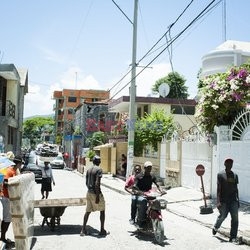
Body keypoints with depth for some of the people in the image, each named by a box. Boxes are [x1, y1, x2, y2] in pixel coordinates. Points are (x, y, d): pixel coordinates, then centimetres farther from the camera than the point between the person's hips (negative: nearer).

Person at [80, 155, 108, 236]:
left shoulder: (89, 170, 10)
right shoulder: (99, 169, -13)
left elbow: (86, 183, 14)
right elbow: (97, 183, -21)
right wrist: (97, 196, -20)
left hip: (89, 192, 7)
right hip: (96, 193, -7)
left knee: (88, 211, 13)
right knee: (102, 211, 8)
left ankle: (83, 230, 11)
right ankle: (102, 230, 11)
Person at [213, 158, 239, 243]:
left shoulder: (235, 175, 11)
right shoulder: (221, 174, -3)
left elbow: (236, 189, 17)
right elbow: (218, 188, -7)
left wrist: (238, 200, 15)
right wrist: (218, 201, -13)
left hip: (233, 200, 4)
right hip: (224, 200, -4)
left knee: (235, 218, -3)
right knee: (223, 216, 2)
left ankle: (233, 237, 4)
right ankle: (215, 228, 33)